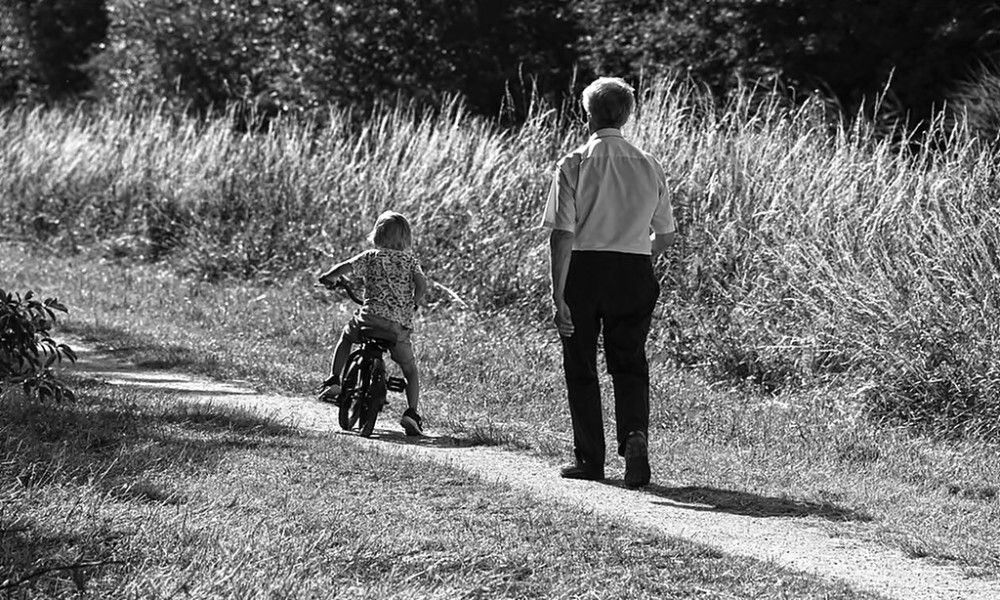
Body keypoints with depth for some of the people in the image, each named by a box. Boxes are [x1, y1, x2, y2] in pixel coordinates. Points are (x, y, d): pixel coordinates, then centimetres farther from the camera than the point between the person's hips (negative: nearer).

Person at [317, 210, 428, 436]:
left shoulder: (370, 257, 8)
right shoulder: (410, 260, 11)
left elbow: (345, 267, -2)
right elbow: (422, 285, -1)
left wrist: (328, 278, 18)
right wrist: (412, 303, 18)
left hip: (370, 316, 0)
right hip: (400, 324, 0)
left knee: (346, 337, 32)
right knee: (410, 370, 15)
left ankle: (333, 381, 22)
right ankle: (412, 412, -1)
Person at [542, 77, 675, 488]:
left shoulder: (575, 164, -7)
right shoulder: (649, 167, 4)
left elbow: (562, 234, -13)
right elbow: (665, 236, 9)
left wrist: (558, 295, -14)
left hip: (583, 269, -3)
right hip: (635, 273, 3)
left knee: (581, 366, 10)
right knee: (630, 365, 10)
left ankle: (590, 460, 14)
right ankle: (635, 433, -15)